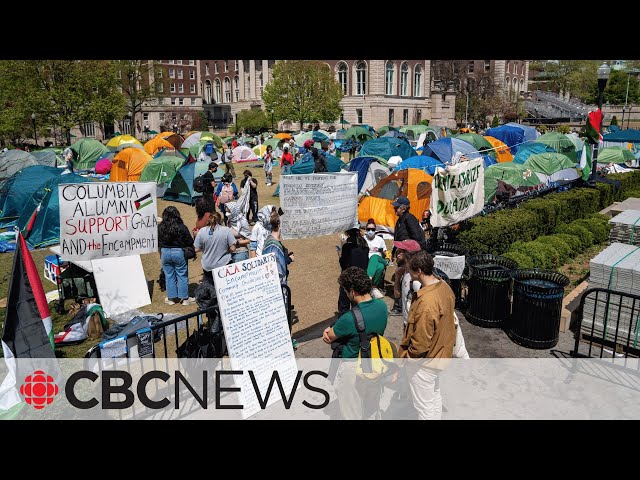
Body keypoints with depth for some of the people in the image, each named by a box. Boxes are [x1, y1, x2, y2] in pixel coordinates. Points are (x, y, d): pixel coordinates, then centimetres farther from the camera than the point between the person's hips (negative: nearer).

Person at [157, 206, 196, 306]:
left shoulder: (160, 228, -5)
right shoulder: (182, 227, -14)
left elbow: (157, 242, 4)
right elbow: (190, 242, -9)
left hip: (165, 253, 3)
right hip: (179, 253, -3)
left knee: (169, 276, 13)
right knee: (182, 276, 7)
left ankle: (171, 298, 20)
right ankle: (184, 298, 13)